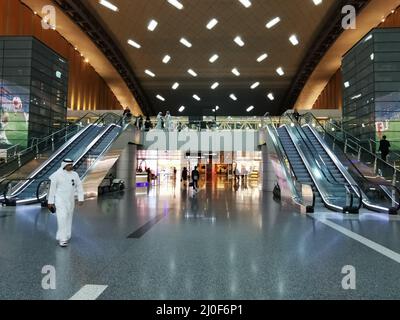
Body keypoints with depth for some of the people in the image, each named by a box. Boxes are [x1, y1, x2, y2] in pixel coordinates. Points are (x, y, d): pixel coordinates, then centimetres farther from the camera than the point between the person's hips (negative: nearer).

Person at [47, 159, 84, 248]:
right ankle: (62, 239, -8)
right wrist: (50, 201, -3)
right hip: (60, 200, -4)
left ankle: (66, 237, 27)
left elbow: (79, 187, 3)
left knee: (68, 219, 12)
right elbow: (52, 188, -5)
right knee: (62, 218, -13)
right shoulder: (57, 175, -9)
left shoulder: (75, 175, 2)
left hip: (70, 200, 4)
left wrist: (81, 199, -6)